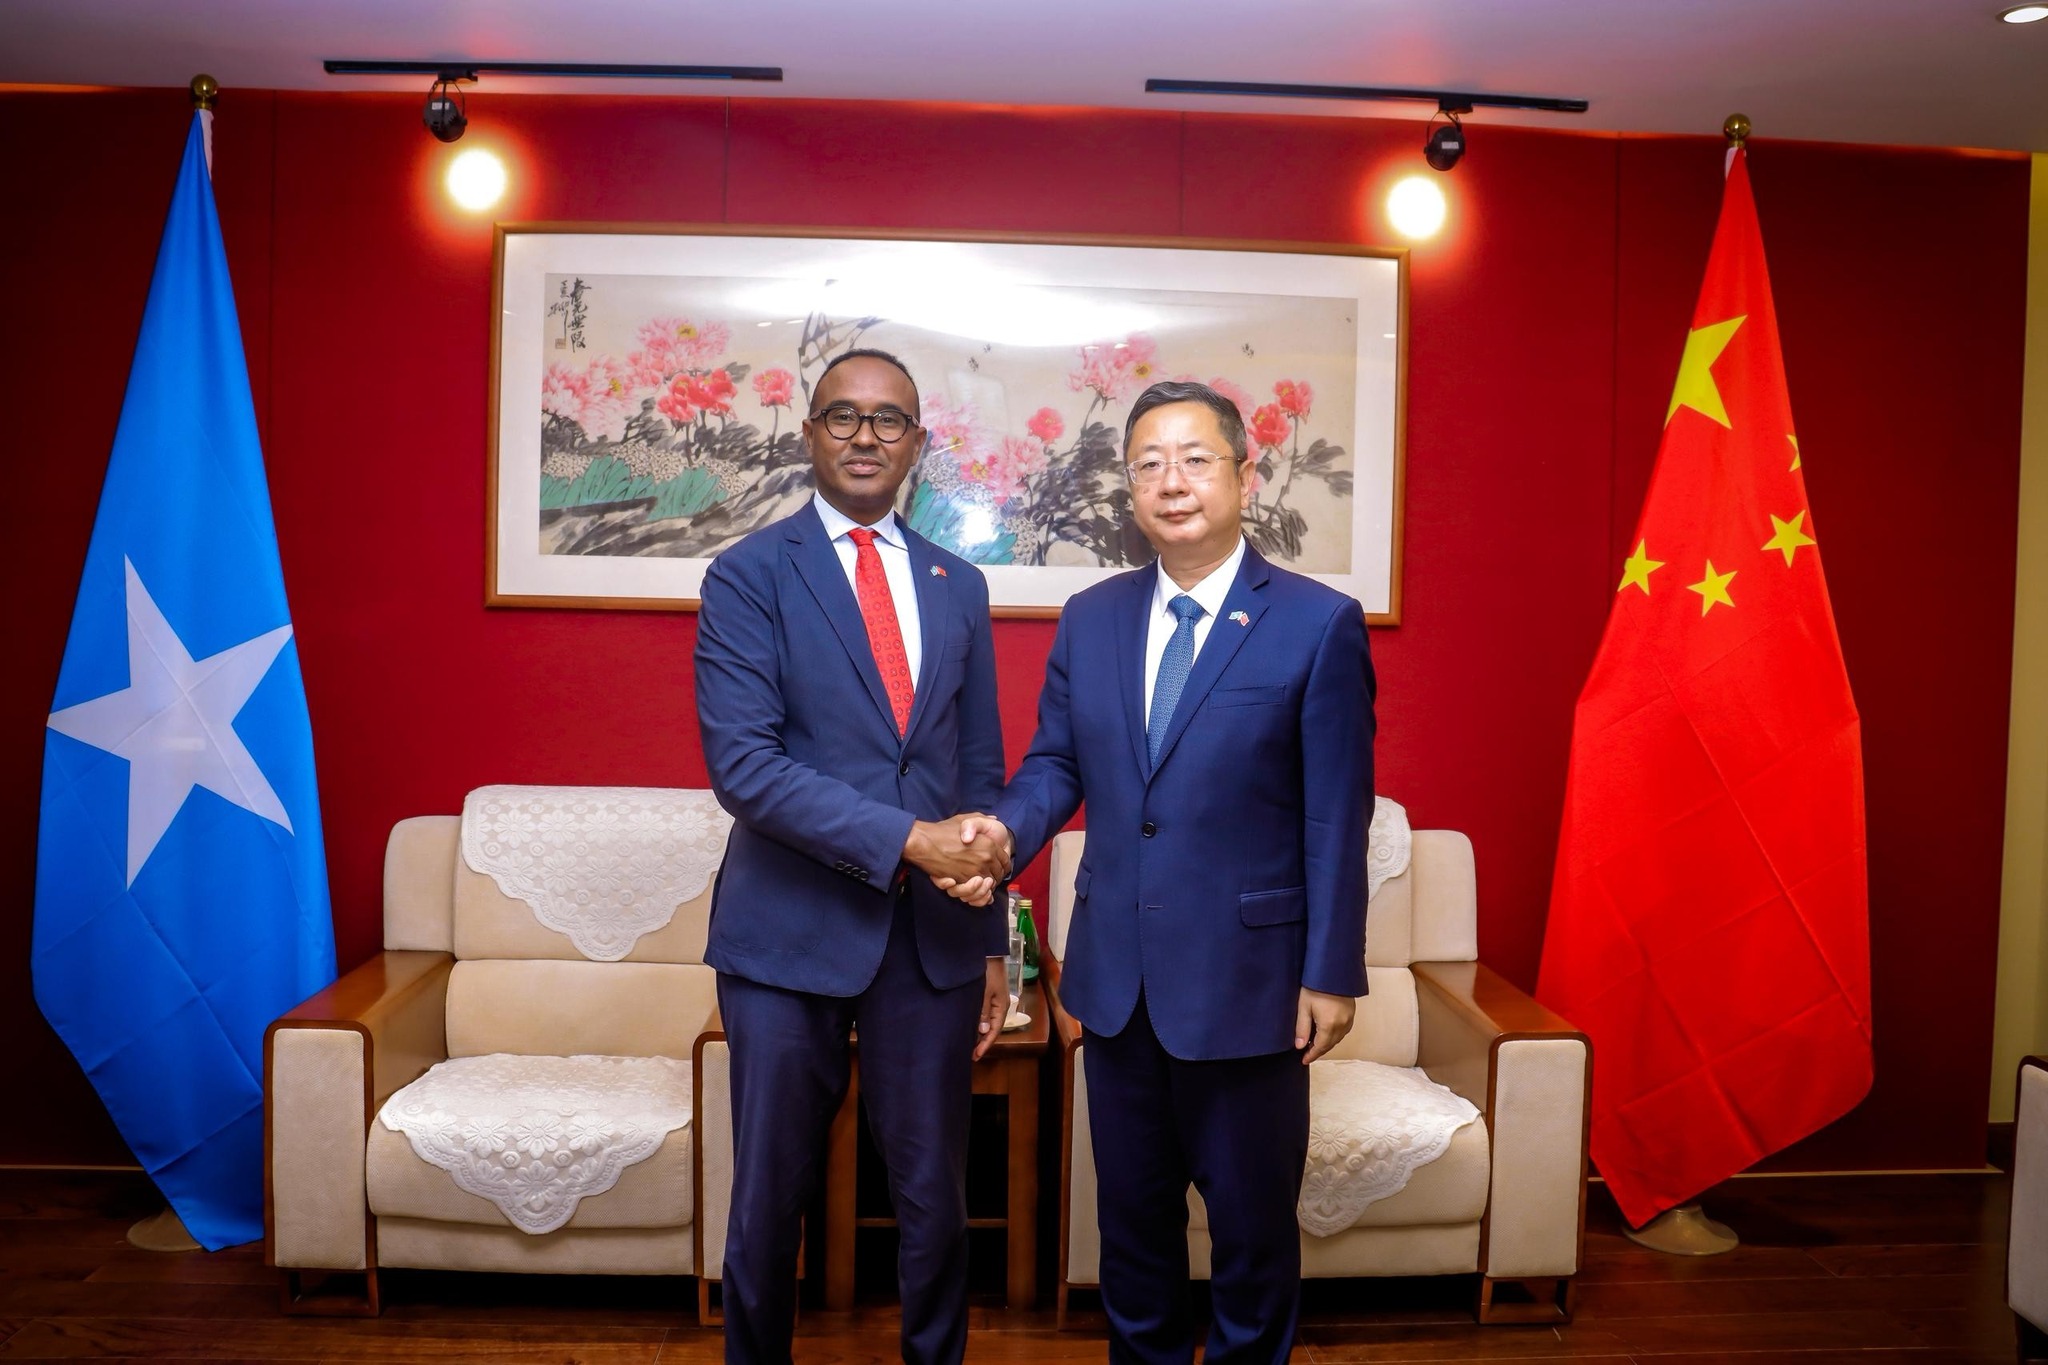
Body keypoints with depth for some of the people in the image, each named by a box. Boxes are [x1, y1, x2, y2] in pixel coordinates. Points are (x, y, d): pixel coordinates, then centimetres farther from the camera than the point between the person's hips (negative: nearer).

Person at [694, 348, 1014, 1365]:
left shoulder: (958, 586, 11)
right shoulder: (748, 575, -2)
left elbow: (981, 772, 13)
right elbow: (742, 763, -14)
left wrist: (990, 941, 10)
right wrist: (903, 839, -20)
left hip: (932, 936, 3)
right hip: (792, 933, -3)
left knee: (935, 1198, 12)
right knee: (770, 1201, 10)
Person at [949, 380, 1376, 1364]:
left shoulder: (1320, 624, -8)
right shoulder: (1089, 619, 5)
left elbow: (1336, 815, -9)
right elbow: (1057, 763, 8)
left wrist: (1331, 974, -10)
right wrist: (1004, 830, -14)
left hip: (1245, 979, -4)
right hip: (1118, 980, 4)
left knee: (1252, 1219, 13)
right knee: (1132, 1211, 19)